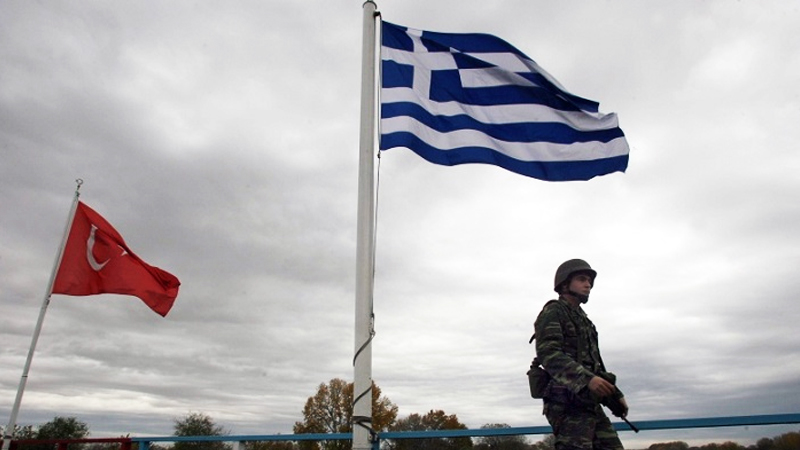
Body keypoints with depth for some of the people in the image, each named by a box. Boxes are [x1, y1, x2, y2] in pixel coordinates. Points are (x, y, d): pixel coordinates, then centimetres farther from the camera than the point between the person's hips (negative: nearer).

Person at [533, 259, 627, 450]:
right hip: (568, 404, -9)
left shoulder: (583, 319, 25)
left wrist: (616, 394, 21)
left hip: (590, 404, 9)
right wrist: (587, 379, -31)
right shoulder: (553, 312, -4)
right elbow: (549, 354, -20)